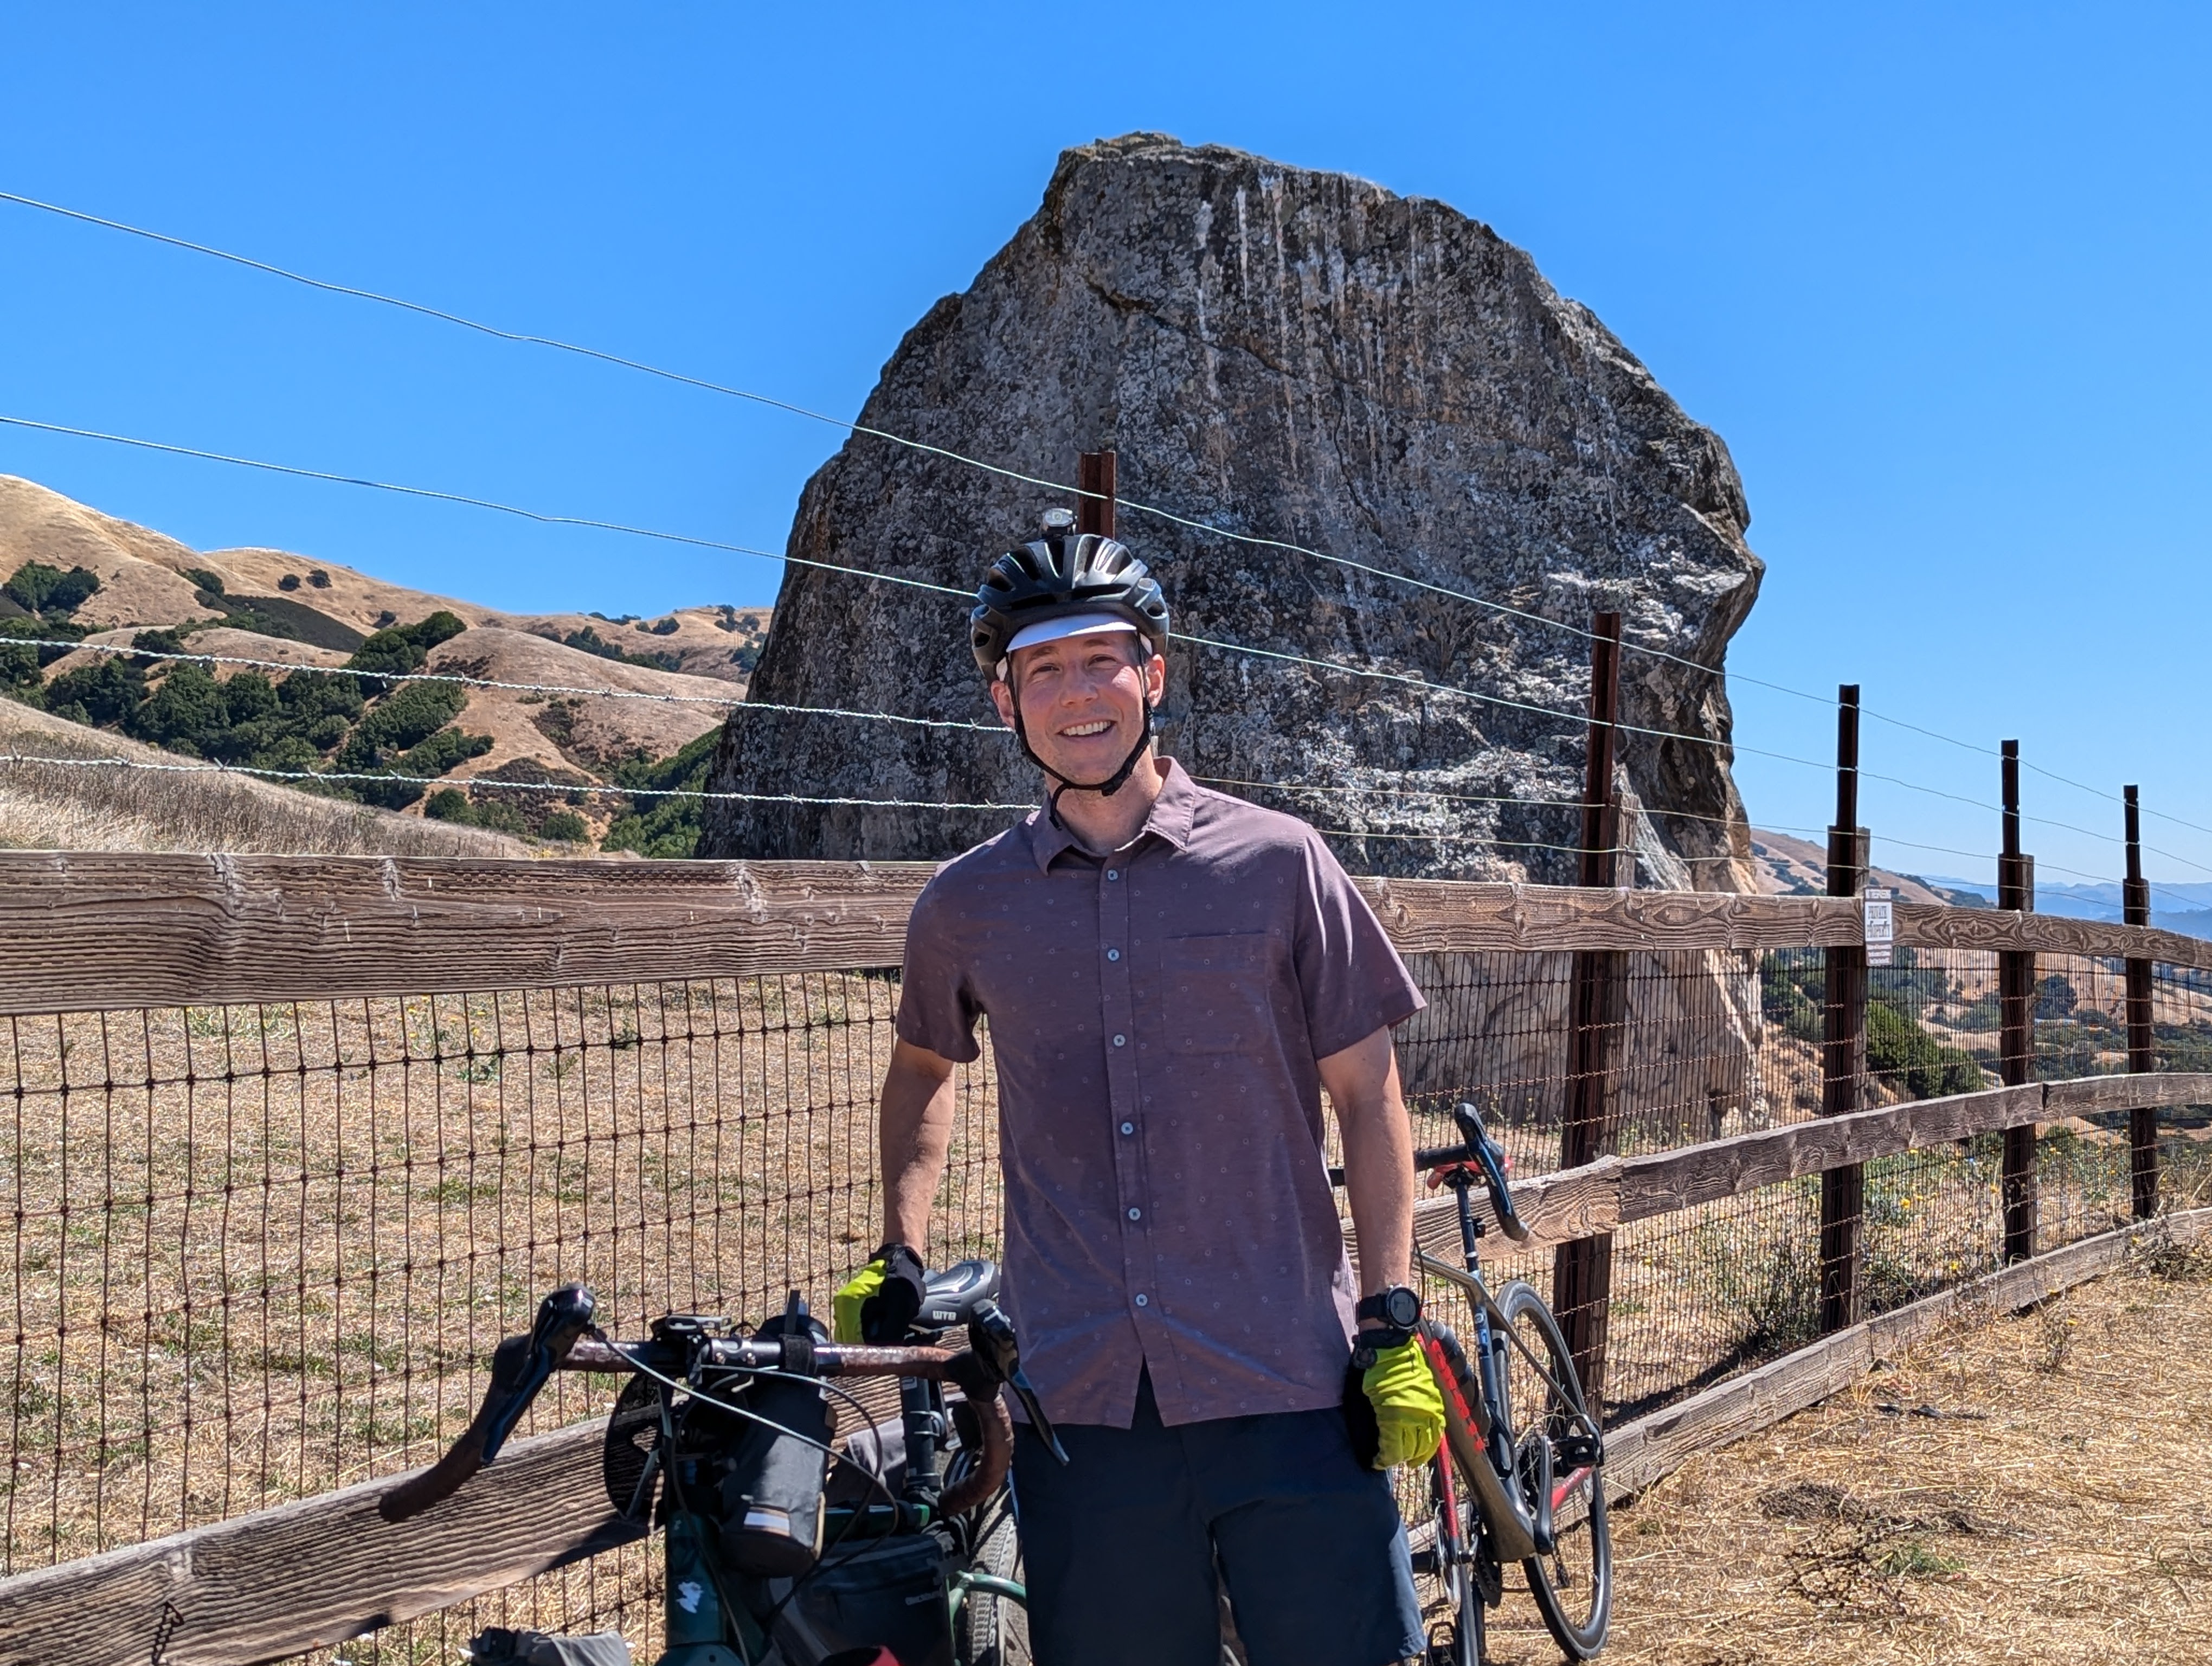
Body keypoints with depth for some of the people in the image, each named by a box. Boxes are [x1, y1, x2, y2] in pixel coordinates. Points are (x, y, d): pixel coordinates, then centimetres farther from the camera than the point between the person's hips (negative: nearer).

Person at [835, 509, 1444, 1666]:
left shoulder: (1278, 863, -1)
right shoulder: (965, 906, 5)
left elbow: (1366, 1097, 2)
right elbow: (922, 1071, 24)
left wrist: (1391, 1325, -3)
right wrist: (897, 1262, 14)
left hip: (1285, 1382, -2)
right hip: (1077, 1397, 2)